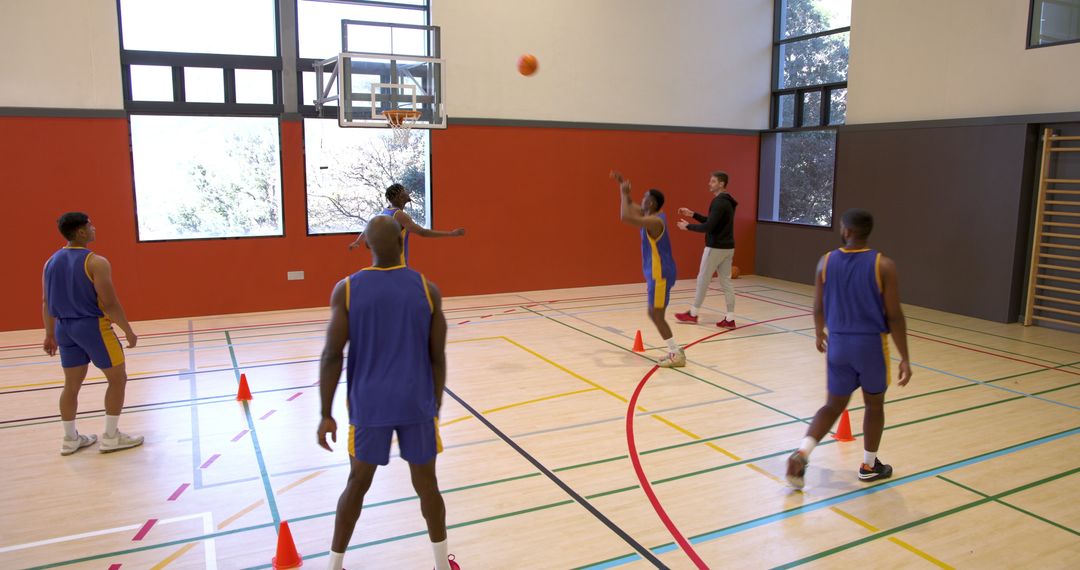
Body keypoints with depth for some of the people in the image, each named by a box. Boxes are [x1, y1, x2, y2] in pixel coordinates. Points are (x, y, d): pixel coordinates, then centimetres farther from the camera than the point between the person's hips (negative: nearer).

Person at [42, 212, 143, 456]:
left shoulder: (51, 262, 6)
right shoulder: (96, 262, -17)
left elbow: (46, 302, 11)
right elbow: (109, 303, -17)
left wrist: (50, 334, 20)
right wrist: (128, 331, -8)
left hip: (65, 327, 8)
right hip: (92, 326, -8)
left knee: (72, 384, 16)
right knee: (117, 379, 6)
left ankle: (70, 439, 25)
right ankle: (111, 437, 10)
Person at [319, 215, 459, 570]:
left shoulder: (346, 289, -6)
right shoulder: (427, 290, -4)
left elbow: (332, 356, -9)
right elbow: (437, 357, -1)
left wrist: (326, 415, -1)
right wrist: (435, 406, 12)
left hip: (369, 405, 0)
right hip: (417, 403, 0)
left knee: (358, 484, 16)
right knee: (426, 484, 13)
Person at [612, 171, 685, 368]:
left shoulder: (654, 221, -21)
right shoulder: (652, 216, 9)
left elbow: (625, 217, -32)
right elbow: (630, 207, 24)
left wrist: (624, 192, -20)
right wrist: (622, 185, 14)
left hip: (661, 274, -10)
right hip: (657, 273, 10)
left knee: (657, 315, -5)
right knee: (654, 314, 15)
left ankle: (677, 355, 1)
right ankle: (675, 351, 19)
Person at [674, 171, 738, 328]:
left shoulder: (719, 202, -18)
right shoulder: (727, 202, 14)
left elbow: (708, 227, -23)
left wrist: (688, 226, -11)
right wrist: (692, 214, 18)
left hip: (716, 247, -9)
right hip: (727, 247, 9)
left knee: (703, 280, 3)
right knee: (726, 282, 8)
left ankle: (693, 314, 14)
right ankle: (730, 319, 7)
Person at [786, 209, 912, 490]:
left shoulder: (826, 262, -3)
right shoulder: (884, 266, -11)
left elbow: (819, 308, 5)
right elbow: (894, 316, -11)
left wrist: (820, 334, 24)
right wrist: (905, 358, -4)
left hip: (838, 343, 2)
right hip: (872, 343, -2)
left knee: (834, 405, 14)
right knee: (874, 404, 19)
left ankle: (802, 453, -6)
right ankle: (869, 466, 32)